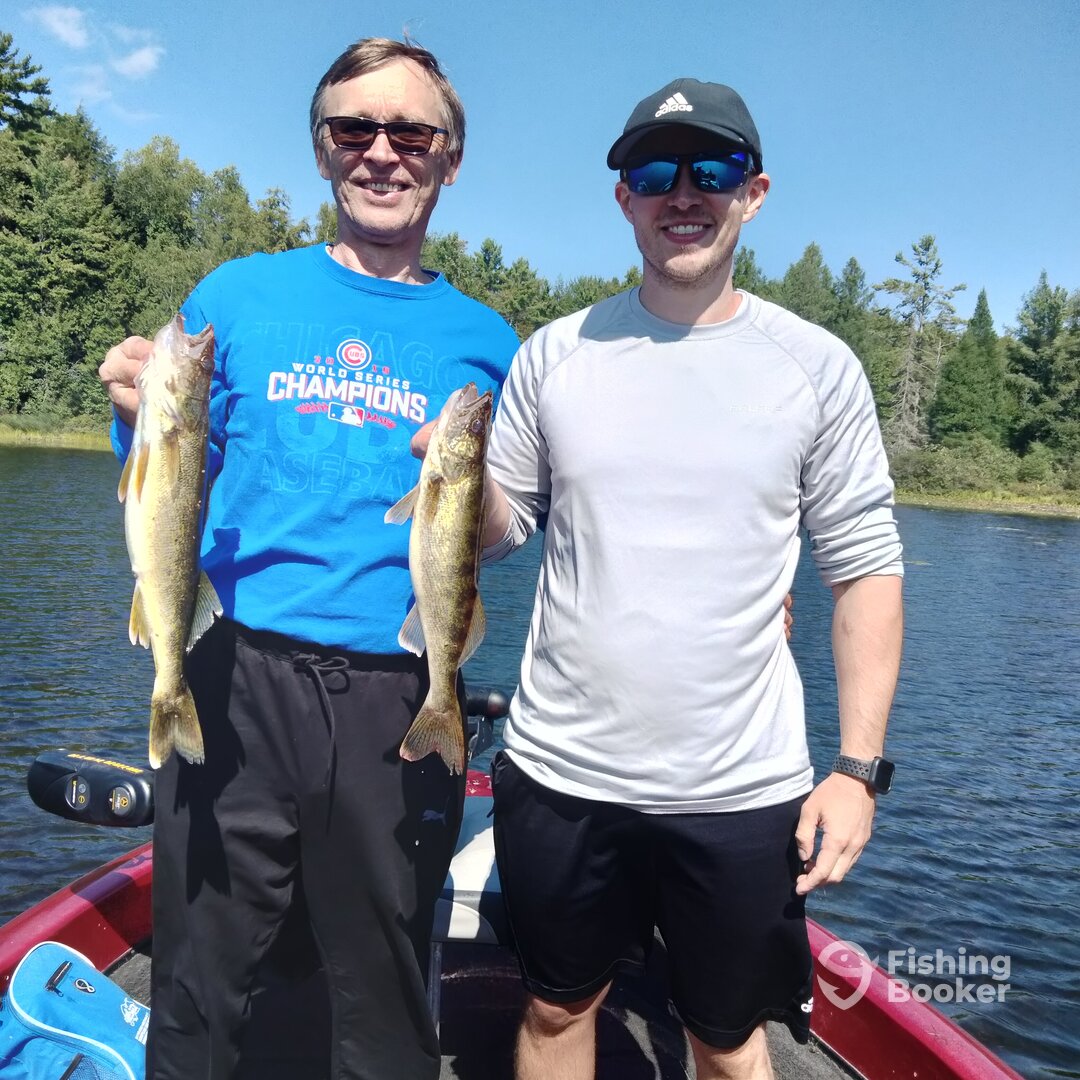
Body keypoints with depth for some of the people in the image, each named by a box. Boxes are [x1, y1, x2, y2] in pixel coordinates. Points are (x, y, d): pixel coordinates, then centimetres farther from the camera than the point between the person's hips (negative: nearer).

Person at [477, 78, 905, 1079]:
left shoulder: (817, 366, -2)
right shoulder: (554, 353, 1)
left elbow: (866, 569, -1)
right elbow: (497, 530, 6)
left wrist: (859, 767, -5)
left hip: (742, 792, -1)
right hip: (560, 771, 2)